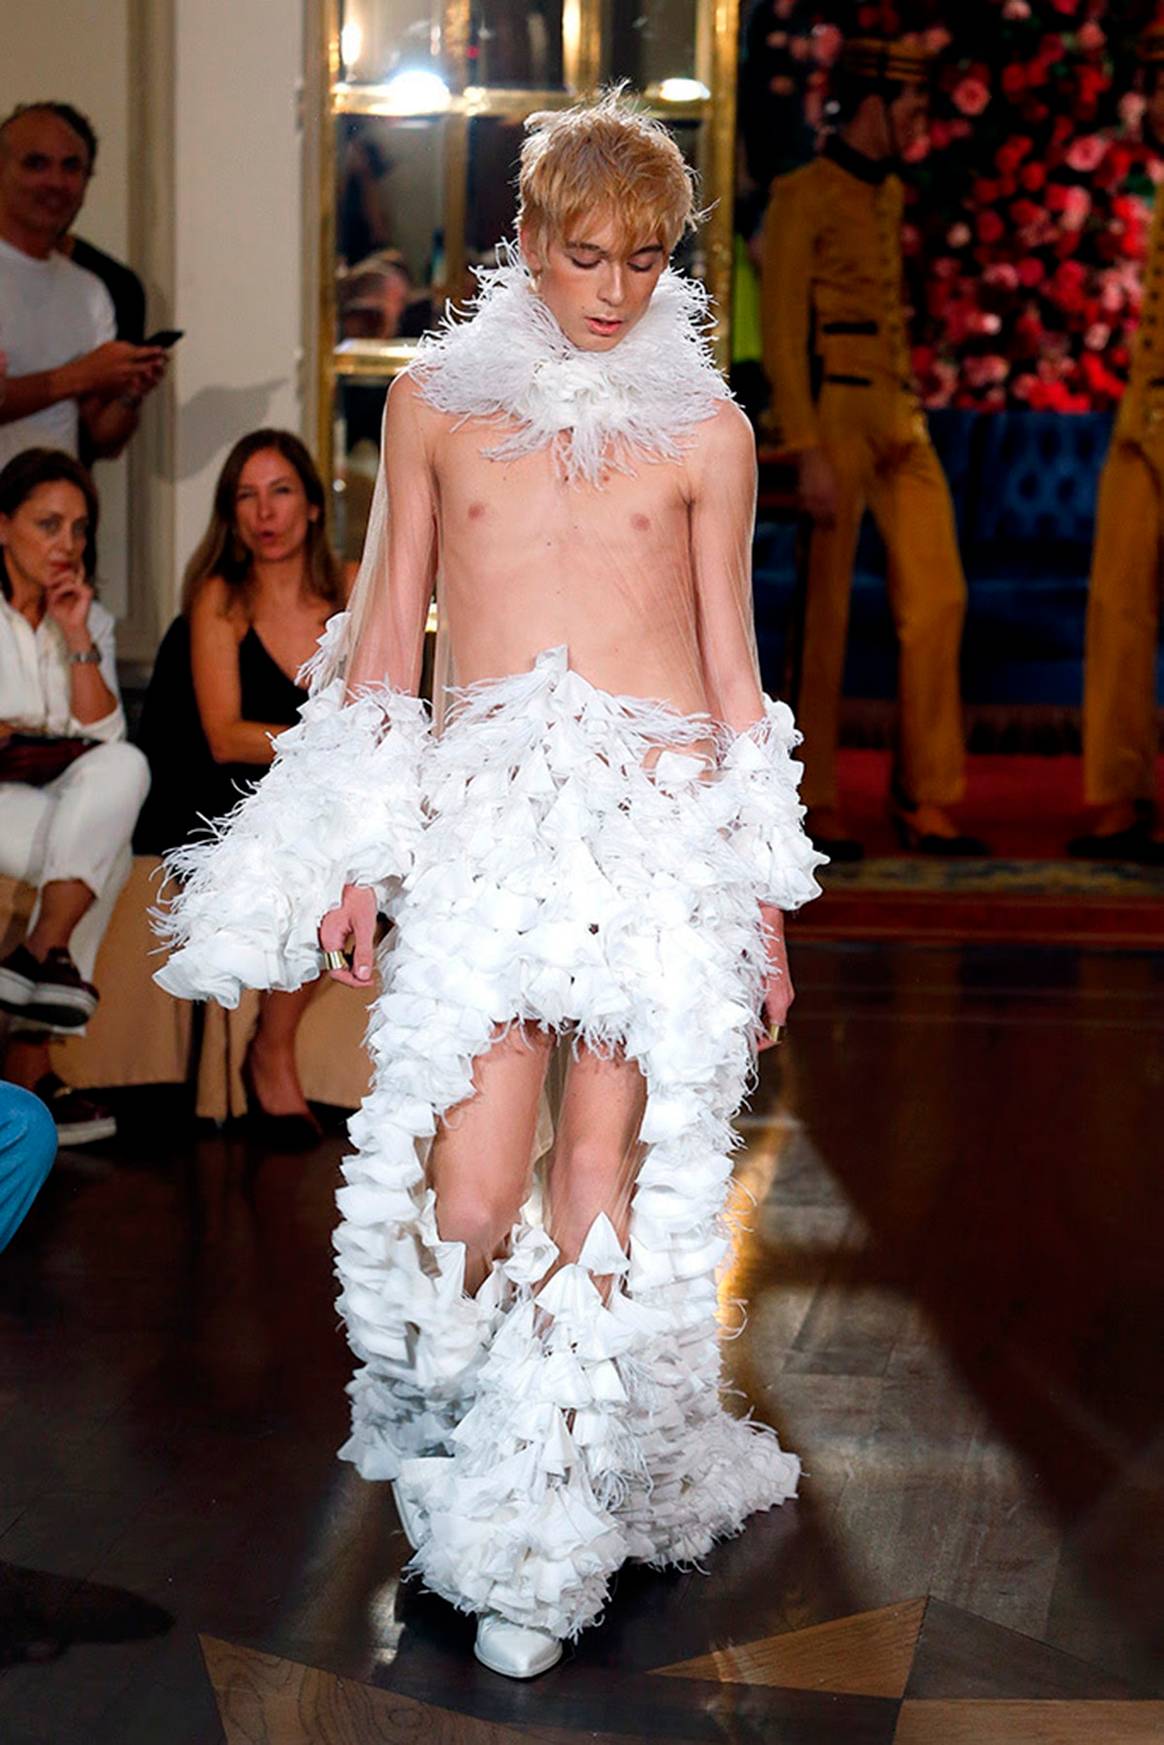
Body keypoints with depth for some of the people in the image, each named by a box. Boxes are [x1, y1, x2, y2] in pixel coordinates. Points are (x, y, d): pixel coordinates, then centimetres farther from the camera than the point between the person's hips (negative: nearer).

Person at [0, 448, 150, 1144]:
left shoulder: (92, 619, 16)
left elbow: (106, 738, 3)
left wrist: (78, 640, -5)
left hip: (66, 807, 5)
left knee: (125, 769, -27)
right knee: (110, 848, -27)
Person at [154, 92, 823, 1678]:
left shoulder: (706, 431, 9)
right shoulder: (437, 400, 10)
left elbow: (732, 670, 12)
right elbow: (387, 635, 13)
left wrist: (766, 905, 10)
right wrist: (353, 857, 8)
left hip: (659, 820, 0)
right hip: (481, 816, 0)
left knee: (602, 1174, -3)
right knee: (466, 1191, -9)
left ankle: (544, 1530, 11)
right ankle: (457, 1447, 21)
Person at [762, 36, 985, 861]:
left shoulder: (888, 196, 16)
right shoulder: (801, 197, -8)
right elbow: (782, 335, -13)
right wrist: (809, 453, -18)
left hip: (898, 415, 7)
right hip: (833, 414, -7)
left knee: (938, 599, 0)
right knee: (824, 614, -1)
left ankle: (927, 800, 6)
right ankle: (816, 803, 9)